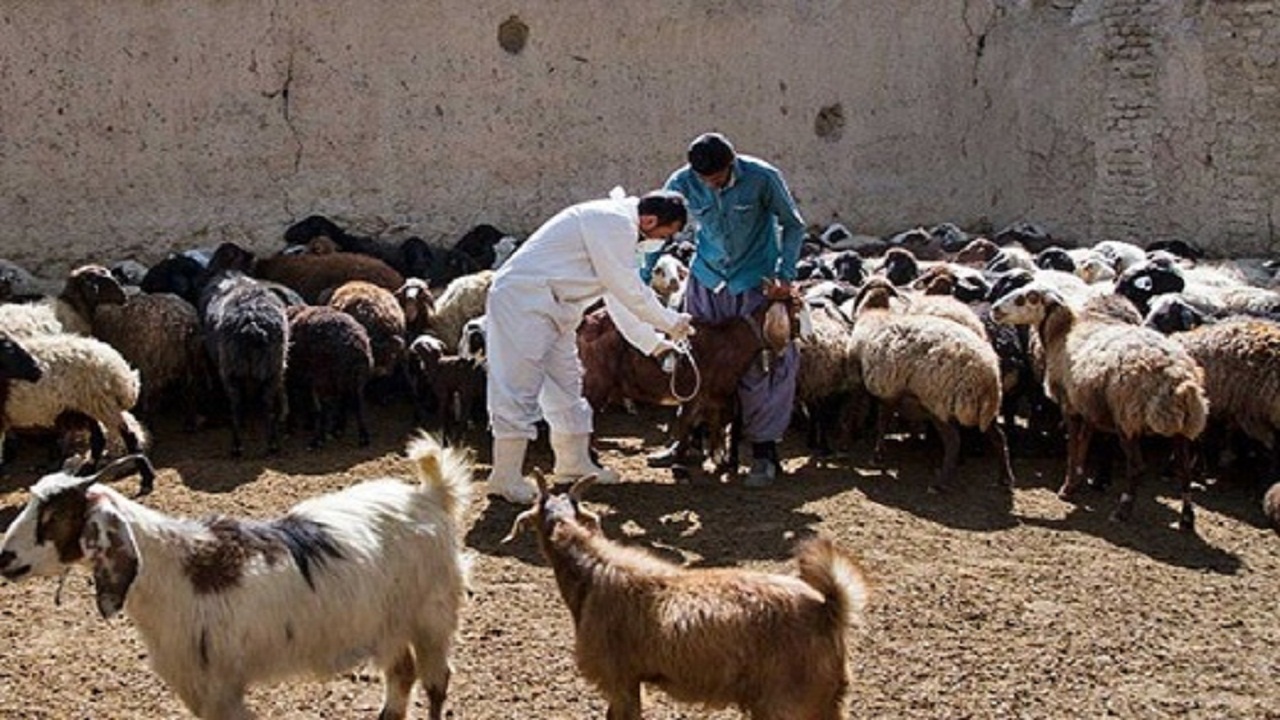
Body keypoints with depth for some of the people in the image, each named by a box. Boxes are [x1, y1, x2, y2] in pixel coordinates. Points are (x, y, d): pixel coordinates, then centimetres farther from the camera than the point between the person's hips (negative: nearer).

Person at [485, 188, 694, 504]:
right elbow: (628, 289, -18)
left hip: (554, 308, 11)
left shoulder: (621, 229, 15)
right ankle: (506, 476, -7)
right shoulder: (614, 221, -17)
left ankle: (574, 461, 27)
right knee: (520, 386, -10)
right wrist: (672, 323, -6)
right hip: (523, 299, -11)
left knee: (566, 383, 16)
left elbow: (621, 296, 21)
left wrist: (655, 344, 20)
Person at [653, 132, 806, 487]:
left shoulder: (762, 178, -20)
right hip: (707, 279, 3)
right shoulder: (682, 183, -13)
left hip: (755, 282, -3)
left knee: (760, 366, -5)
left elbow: (792, 224, -7)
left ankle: (764, 451, 2)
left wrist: (785, 273, -17)